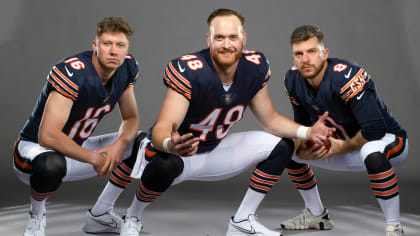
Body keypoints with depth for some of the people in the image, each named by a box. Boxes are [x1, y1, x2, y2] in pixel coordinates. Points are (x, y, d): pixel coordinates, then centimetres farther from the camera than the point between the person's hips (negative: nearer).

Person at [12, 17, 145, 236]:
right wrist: (94, 158, -28)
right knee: (51, 165, -41)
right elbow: (47, 136, -36)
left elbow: (131, 118, 5)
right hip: (34, 148, -7)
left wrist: (121, 143, -17)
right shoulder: (72, 72, -30)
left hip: (76, 149, 7)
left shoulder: (127, 68, -7)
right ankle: (37, 214, -5)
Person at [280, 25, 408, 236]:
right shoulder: (294, 80, -8)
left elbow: (374, 130, -36)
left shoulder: (346, 76, -32)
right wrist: (304, 149, -12)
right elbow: (303, 123, 8)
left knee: (371, 152, -42)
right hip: (345, 145, 8)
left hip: (389, 141, -8)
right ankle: (317, 216, 22)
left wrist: (343, 147, -21)